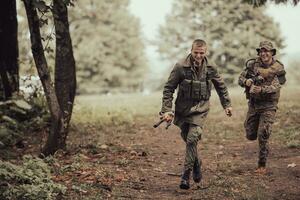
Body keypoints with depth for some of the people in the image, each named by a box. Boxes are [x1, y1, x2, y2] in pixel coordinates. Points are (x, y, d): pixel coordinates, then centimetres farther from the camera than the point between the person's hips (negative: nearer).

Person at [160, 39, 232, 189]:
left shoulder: (210, 68, -3)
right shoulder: (181, 67, -11)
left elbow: (221, 87, 15)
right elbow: (168, 88, -8)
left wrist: (227, 105, 16)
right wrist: (166, 110, -14)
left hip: (200, 109, -1)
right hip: (182, 108, 1)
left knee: (192, 139, -15)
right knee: (187, 139, 11)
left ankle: (186, 176, -11)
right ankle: (196, 165, 37)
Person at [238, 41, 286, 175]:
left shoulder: (278, 68, -10)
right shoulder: (252, 64, -1)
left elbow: (275, 87, -21)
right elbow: (240, 78, 2)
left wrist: (261, 89, -38)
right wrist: (246, 81, -22)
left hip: (268, 105, -4)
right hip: (253, 103, 4)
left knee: (262, 136, -10)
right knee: (250, 136, 9)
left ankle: (262, 165, 4)